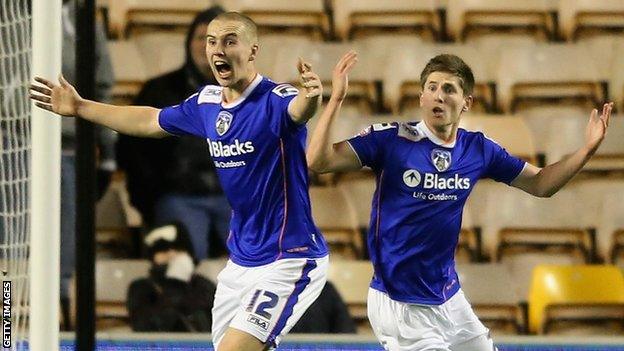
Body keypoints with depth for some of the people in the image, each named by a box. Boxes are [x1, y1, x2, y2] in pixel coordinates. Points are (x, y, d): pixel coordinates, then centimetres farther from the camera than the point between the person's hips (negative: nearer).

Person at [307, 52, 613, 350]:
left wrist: (588, 148, 1)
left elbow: (540, 184, 13)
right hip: (401, 304, -6)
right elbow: (318, 162, -19)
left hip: (449, 298, 6)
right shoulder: (391, 140, -11)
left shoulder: (478, 149, 3)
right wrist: (336, 99, -27)